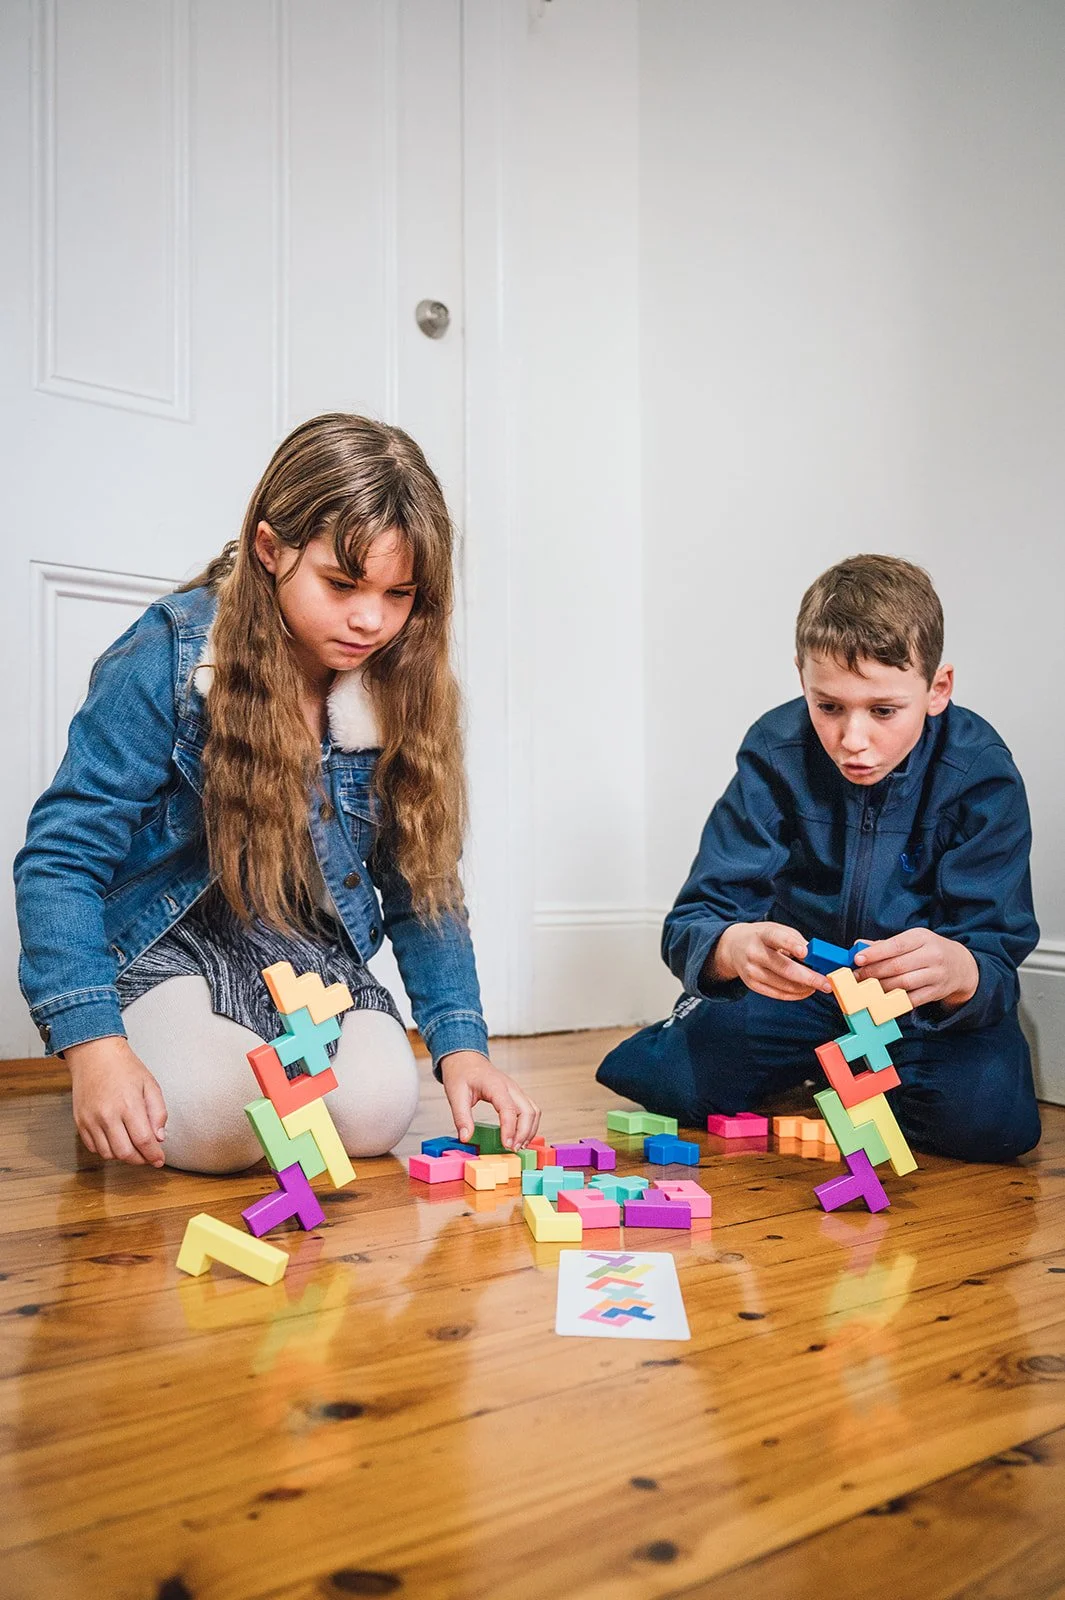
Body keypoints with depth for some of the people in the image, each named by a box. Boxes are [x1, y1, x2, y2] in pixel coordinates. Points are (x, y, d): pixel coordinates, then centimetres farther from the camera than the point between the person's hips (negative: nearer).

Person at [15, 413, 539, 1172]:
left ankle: (264, 1056, 11)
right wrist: (93, 1043, -30)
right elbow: (61, 858, -18)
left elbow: (421, 884, -1)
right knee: (219, 1123, -27)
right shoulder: (167, 658, -19)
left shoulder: (402, 689, -7)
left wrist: (461, 1043, -13)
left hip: (315, 952, 3)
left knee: (377, 1109, -21)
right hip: (168, 939, -2)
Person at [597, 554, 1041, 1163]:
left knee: (989, 1119, -29)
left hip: (927, 1000, 0)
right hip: (800, 982, 1)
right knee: (642, 1072, -17)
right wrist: (732, 949, -47)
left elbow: (995, 958, -23)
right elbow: (693, 923, -21)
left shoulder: (980, 773, -19)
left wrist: (957, 970, -49)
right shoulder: (777, 752, -17)